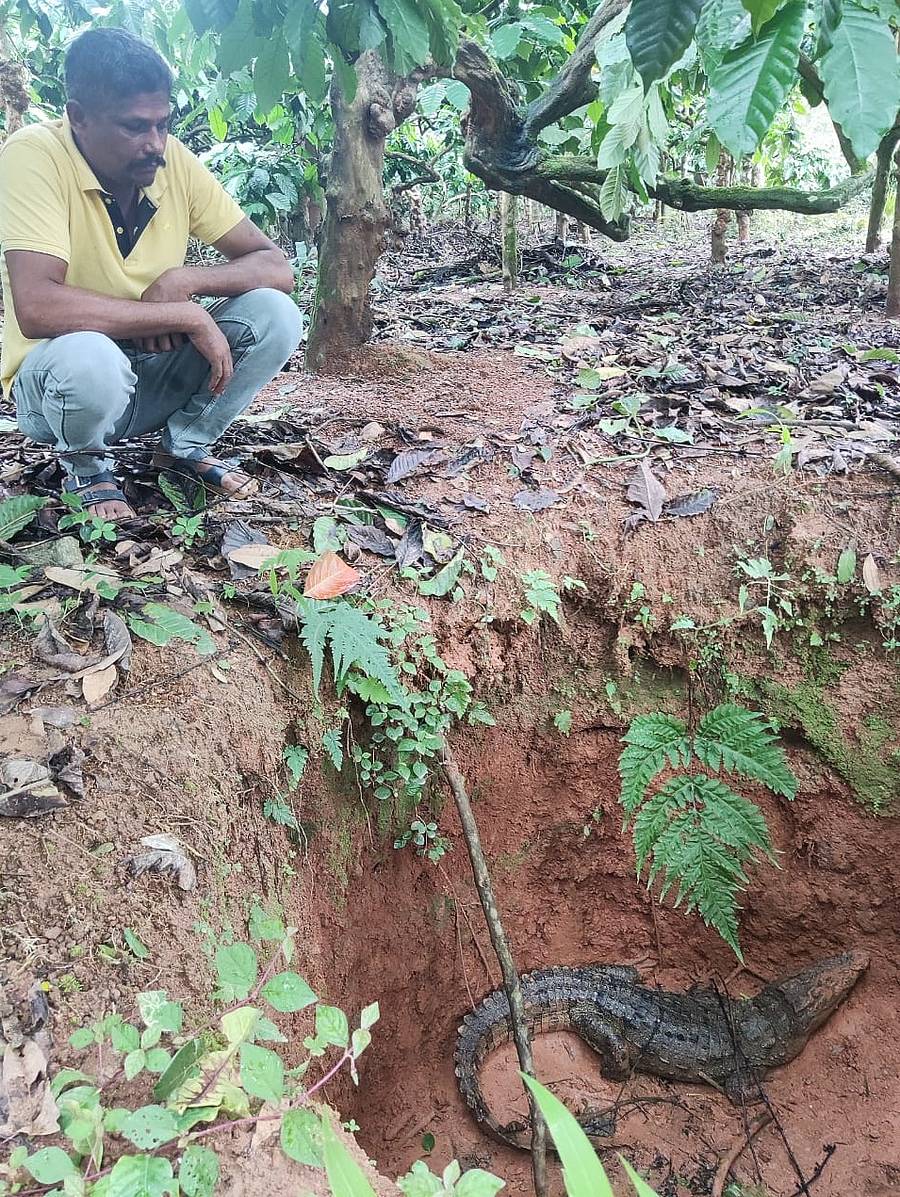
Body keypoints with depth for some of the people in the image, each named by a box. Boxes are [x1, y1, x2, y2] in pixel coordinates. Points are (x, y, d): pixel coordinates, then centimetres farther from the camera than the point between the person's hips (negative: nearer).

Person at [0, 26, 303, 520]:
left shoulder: (173, 160, -7)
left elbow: (277, 267, -6)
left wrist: (183, 280, -23)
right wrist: (187, 315, -29)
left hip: (153, 371, 4)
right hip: (57, 380, -4)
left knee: (274, 314, -15)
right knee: (88, 359, -38)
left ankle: (185, 447, 6)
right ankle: (84, 466, -3)